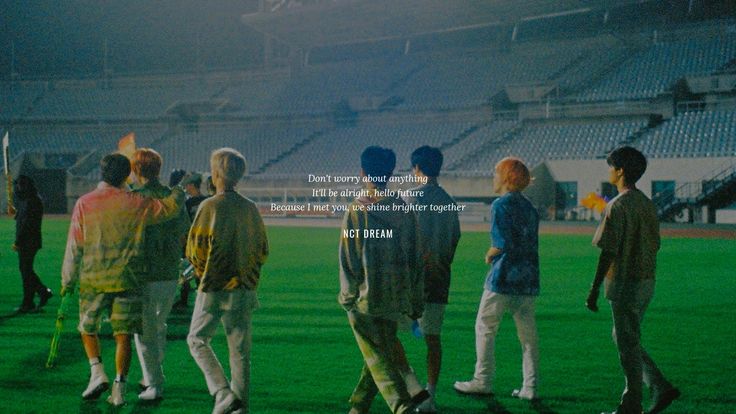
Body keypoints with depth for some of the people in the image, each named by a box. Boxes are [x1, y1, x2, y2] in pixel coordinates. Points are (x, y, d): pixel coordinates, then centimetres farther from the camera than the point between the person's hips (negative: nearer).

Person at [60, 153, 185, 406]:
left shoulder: (84, 203, -2)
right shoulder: (136, 204, -3)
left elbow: (74, 246, 1)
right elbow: (171, 206, 7)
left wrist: (67, 281, 9)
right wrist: (180, 190, 29)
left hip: (93, 278, 0)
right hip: (127, 278, 0)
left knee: (88, 328, 18)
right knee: (123, 334, 5)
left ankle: (97, 373, 2)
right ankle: (119, 389, 2)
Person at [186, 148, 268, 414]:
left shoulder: (210, 206, -11)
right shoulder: (251, 208, 5)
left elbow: (195, 250, -11)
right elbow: (263, 251, 10)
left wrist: (201, 270, 7)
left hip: (214, 288, -5)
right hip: (245, 288, 5)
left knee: (197, 339, 10)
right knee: (240, 349, 10)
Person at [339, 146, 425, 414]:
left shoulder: (357, 210, -10)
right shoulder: (404, 210, 2)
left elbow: (348, 258, -10)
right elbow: (414, 259, 6)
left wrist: (348, 296, 1)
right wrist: (415, 304, 13)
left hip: (364, 299, -4)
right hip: (395, 299, 5)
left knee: (378, 358, -3)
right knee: (383, 351, 19)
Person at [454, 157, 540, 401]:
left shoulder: (500, 205, -9)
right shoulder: (529, 207, 14)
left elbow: (502, 243, -19)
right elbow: (532, 244, 13)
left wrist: (490, 253, 0)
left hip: (504, 278, -7)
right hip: (529, 279, 7)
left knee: (485, 327, 5)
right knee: (528, 333, 8)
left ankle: (483, 381, 7)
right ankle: (530, 387, 8)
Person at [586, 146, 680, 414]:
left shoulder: (618, 206, -15)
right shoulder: (648, 204, 11)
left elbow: (609, 252, -18)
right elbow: (654, 246, 14)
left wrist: (594, 290, -14)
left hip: (625, 284, -8)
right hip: (647, 281, 8)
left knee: (628, 344, 0)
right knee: (624, 338, 19)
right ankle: (661, 388, 13)